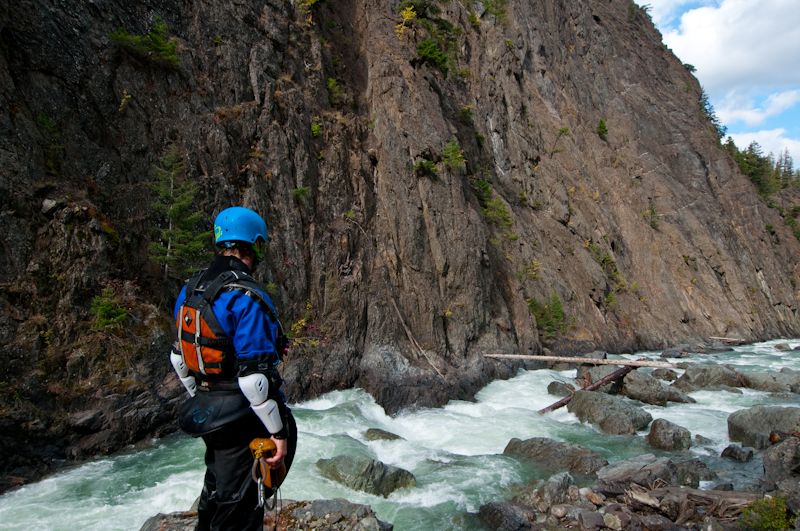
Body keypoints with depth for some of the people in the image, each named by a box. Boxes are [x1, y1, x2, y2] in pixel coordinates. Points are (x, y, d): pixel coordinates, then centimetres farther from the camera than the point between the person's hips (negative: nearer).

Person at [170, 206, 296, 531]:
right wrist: (278, 432, -16)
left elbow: (179, 358, 13)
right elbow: (254, 377, -26)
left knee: (216, 494, 27)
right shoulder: (248, 299, -24)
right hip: (242, 419, -8)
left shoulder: (190, 290, 4)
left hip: (206, 412, 8)